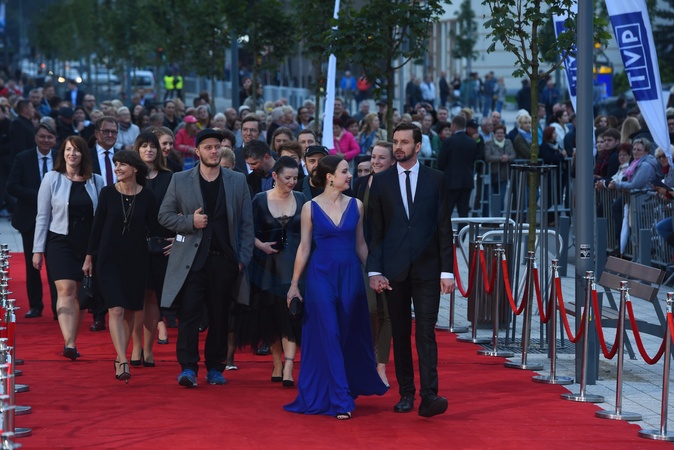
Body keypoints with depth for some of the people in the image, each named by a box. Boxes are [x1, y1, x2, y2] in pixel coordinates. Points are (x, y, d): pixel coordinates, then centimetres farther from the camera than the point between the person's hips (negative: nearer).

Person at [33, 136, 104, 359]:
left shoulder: (96, 181, 6)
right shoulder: (52, 179, 2)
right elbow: (42, 217, 2)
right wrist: (38, 249, -1)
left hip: (88, 244, 2)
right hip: (60, 242, -2)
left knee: (78, 294, 5)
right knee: (66, 290, -16)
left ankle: (71, 343, 16)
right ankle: (69, 343, -26)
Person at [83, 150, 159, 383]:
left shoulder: (146, 197, -1)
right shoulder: (108, 193, -2)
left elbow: (153, 229, 7)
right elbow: (97, 225, 3)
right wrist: (89, 257, 5)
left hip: (136, 259, 2)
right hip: (109, 259, -1)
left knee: (129, 311, 9)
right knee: (116, 309, -13)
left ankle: (121, 357, 24)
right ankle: (123, 362, -20)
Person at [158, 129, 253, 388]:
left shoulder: (238, 181, 8)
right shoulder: (180, 180, 6)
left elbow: (246, 224, 8)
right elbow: (164, 215, 6)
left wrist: (243, 259, 1)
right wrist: (190, 221, -11)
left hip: (225, 260, 1)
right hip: (191, 259, -1)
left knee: (220, 317, 6)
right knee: (188, 313, -9)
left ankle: (215, 368, 15)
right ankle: (188, 367, -8)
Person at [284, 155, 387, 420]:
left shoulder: (356, 206, 5)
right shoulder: (311, 208, -2)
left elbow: (361, 245, 11)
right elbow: (304, 247, 2)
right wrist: (294, 284, 2)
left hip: (350, 276, 3)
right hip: (321, 276, -2)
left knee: (351, 336, 8)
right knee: (329, 336, -5)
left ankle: (352, 386, 27)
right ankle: (341, 400, -2)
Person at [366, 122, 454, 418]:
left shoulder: (436, 180, 4)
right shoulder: (381, 182, 6)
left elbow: (444, 227, 3)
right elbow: (374, 231, 5)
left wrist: (447, 270, -3)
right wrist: (374, 271, -5)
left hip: (426, 269, -1)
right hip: (393, 269, 2)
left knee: (426, 331, -9)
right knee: (400, 333, 6)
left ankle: (429, 396, -16)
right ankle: (406, 393, 14)